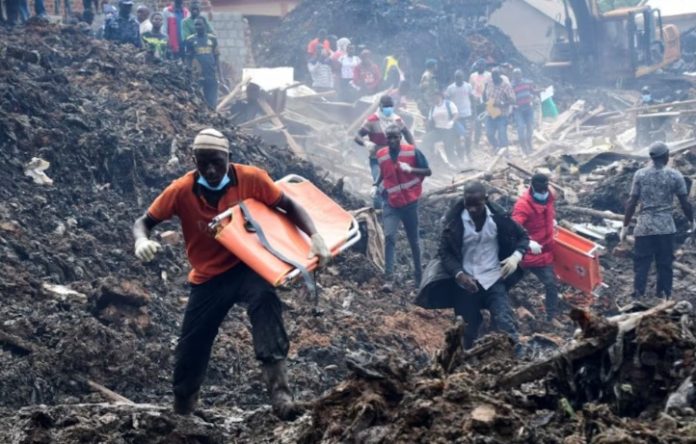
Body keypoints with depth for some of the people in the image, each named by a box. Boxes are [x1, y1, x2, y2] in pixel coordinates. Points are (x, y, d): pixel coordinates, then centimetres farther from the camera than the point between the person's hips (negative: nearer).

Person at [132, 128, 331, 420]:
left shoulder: (251, 179, -16)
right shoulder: (182, 190, -15)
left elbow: (288, 206, -5)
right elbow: (143, 222, -6)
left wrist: (315, 237, -20)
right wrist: (142, 241, -31)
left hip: (246, 266, -1)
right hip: (208, 277, 2)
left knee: (264, 297, -36)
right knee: (190, 351, 3)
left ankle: (278, 387, -43)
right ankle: (181, 413, 29)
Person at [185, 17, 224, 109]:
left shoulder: (212, 39, 7)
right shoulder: (190, 40, 2)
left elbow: (217, 60, 9)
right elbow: (188, 60, 5)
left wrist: (221, 77, 3)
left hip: (211, 77, 2)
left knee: (212, 103, 3)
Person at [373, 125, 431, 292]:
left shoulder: (412, 152, -10)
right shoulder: (381, 155, -1)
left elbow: (428, 172, -5)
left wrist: (411, 169, -21)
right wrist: (376, 185, 0)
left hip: (410, 202, -1)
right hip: (391, 204, 1)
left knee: (413, 239, 11)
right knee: (389, 237, -14)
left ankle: (418, 273, 29)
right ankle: (389, 278, -17)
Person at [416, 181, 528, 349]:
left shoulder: (498, 216, -8)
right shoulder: (454, 220, -11)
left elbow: (523, 237, 5)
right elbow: (445, 252, -6)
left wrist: (516, 257, -16)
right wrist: (459, 274, -23)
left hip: (493, 279, 0)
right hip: (466, 282, 1)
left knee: (504, 322, -17)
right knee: (469, 330, 11)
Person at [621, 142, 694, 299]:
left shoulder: (640, 174, 0)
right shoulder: (675, 176, -2)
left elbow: (632, 202, -1)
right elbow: (685, 203, 1)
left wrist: (625, 226, 5)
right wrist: (691, 221, 17)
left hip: (644, 227, 0)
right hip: (666, 227, 0)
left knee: (641, 264, 3)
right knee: (665, 265, 7)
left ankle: (638, 297, -1)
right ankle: (663, 296, 9)